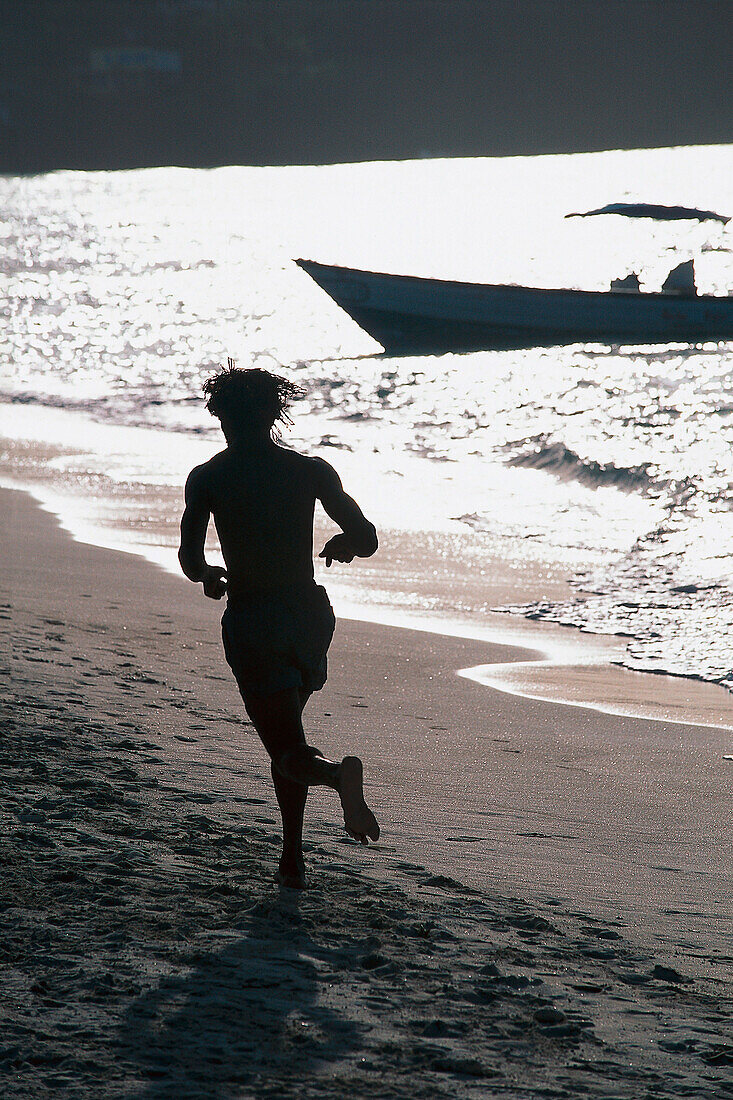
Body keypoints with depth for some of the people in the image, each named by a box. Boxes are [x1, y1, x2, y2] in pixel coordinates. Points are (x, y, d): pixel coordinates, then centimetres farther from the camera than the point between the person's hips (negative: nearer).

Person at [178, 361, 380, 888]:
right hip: (310, 611, 3)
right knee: (286, 727, 24)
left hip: (250, 622, -3)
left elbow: (190, 560, -11)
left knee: (289, 752, 0)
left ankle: (338, 773, -36)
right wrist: (336, 546, 20)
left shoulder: (208, 479, -5)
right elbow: (366, 539, -2)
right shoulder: (311, 470, 0)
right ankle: (292, 858, 23)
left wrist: (211, 575, 11)